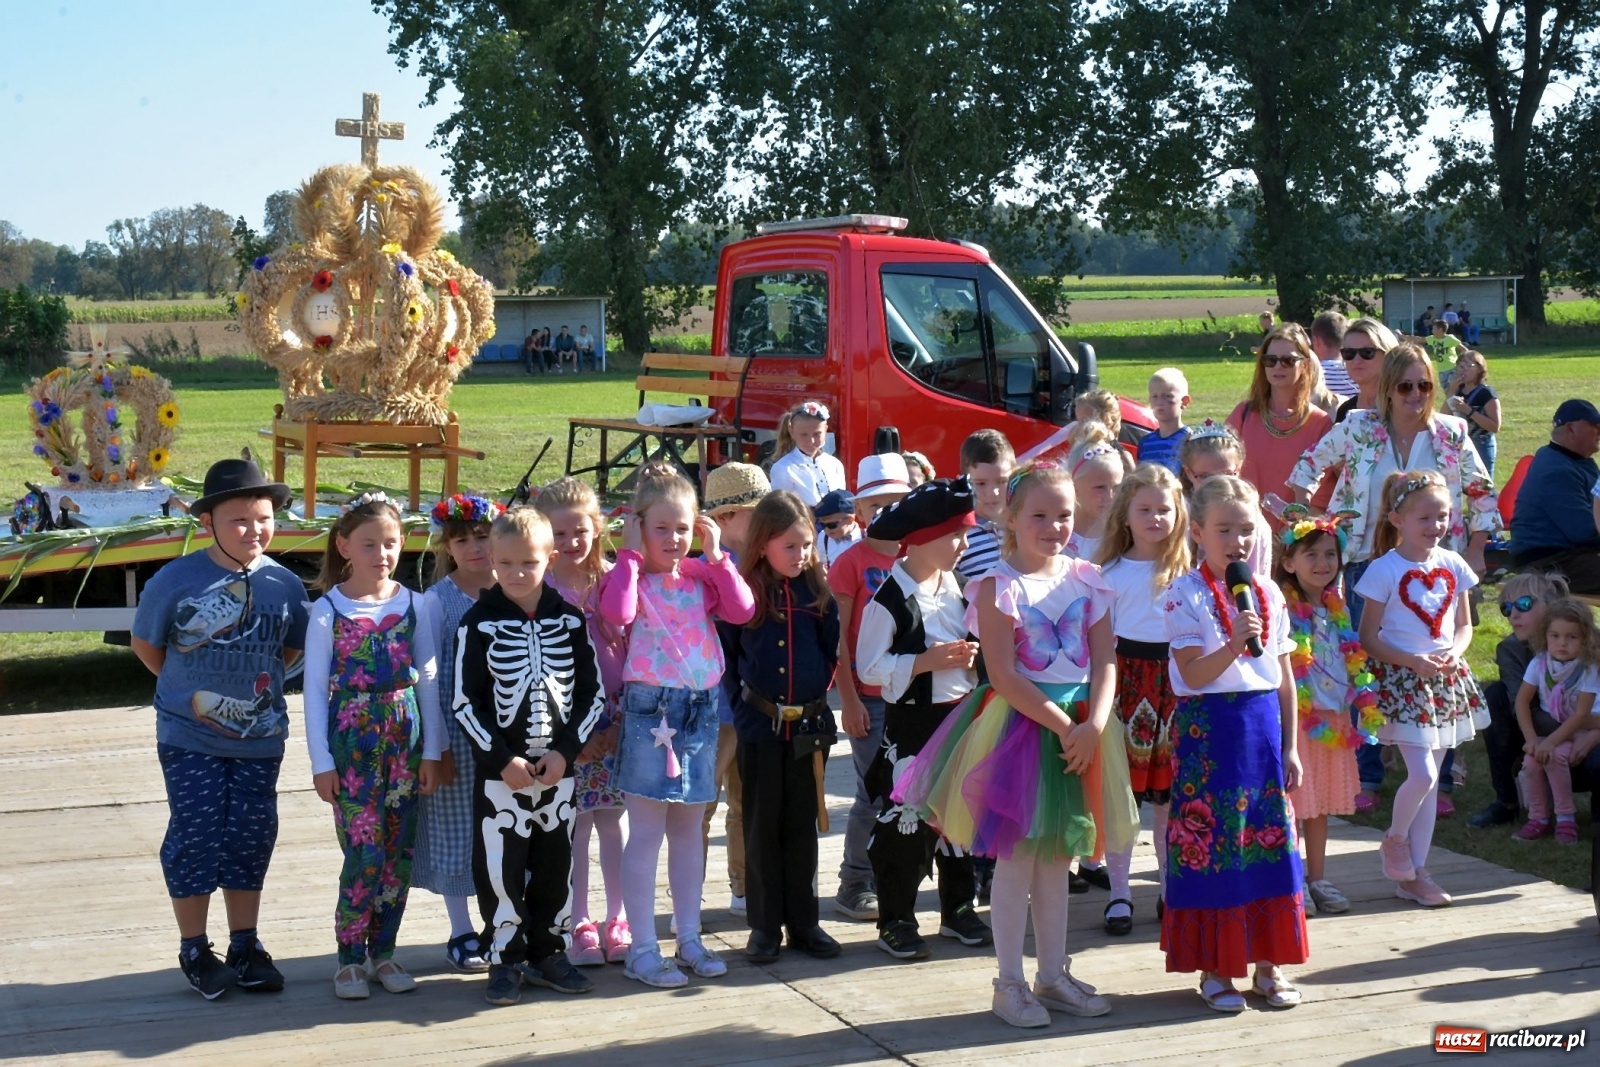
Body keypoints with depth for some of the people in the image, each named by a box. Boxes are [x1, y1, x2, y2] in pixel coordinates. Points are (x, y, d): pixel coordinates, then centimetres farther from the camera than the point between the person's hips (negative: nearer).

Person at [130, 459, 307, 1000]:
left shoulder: (285, 585, -3)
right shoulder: (176, 580, -11)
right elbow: (145, 643, 2)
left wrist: (256, 687, 7)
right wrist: (188, 691, 5)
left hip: (260, 738, 3)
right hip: (190, 738, -3)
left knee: (251, 839, 9)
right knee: (195, 838, 0)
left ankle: (246, 946, 22)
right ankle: (194, 951, 14)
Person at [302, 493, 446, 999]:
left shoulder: (414, 606, 4)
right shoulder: (328, 611, -4)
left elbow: (429, 681, 7)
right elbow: (315, 690, -2)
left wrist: (431, 750, 4)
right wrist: (321, 762, -5)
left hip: (404, 740, 3)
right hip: (352, 743, -3)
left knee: (399, 853, 6)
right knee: (365, 854, -8)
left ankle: (383, 950, 19)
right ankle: (351, 957, 6)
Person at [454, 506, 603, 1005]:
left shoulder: (569, 621, 2)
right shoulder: (479, 623, -5)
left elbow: (593, 693, 5)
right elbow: (465, 703, -6)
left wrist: (566, 752, -7)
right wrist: (502, 759, -13)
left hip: (559, 766, 3)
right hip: (499, 768, -3)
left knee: (555, 864, 9)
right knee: (500, 866, -1)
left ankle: (546, 952, 23)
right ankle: (505, 959, 11)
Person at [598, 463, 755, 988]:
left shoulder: (702, 575, 8)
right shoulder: (630, 576, -5)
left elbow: (742, 611, -6)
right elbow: (616, 612, -27)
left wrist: (717, 556, -5)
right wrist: (629, 555, -16)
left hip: (700, 710, 5)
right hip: (649, 711, -5)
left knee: (688, 828, 14)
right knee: (647, 832, -2)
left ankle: (689, 937, 23)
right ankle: (642, 949, 3)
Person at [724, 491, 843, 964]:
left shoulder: (818, 592, 1)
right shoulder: (743, 592, -5)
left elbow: (833, 652, 9)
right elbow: (725, 658, 0)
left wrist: (821, 692, 0)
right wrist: (731, 711, -3)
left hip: (810, 724, 2)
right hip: (759, 725, -2)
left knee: (802, 826, 10)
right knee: (762, 827, 6)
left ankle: (803, 922, 18)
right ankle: (765, 925, 14)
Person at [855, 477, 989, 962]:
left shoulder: (952, 586, 8)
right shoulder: (890, 599, -15)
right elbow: (869, 667, -16)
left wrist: (969, 656, 1)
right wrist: (926, 661, -23)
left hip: (958, 715, 7)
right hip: (911, 722, -7)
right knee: (905, 822, -2)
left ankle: (958, 910, 26)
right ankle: (896, 921, 9)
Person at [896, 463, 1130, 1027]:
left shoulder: (1087, 581, 5)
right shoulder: (998, 587, -9)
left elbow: (1105, 662, 1)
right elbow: (1003, 674, -15)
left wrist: (1093, 726, -14)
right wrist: (1062, 725, -19)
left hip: (1080, 730, 5)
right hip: (1018, 726, -5)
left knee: (1058, 857, 13)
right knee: (1016, 857, 0)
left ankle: (1053, 975, 23)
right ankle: (1010, 982, 10)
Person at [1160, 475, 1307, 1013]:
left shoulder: (1269, 594, 9)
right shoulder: (1185, 595, -6)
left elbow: (1284, 676, 11)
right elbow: (1193, 675, -12)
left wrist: (1290, 746, 9)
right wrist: (1234, 644, -27)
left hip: (1264, 726, 5)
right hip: (1209, 727, -5)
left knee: (1271, 843, 6)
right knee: (1210, 846, -1)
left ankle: (1267, 962, 17)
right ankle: (1214, 968, 10)